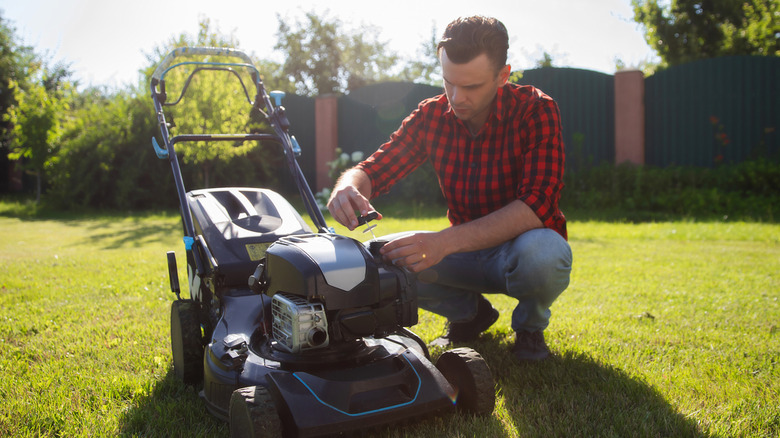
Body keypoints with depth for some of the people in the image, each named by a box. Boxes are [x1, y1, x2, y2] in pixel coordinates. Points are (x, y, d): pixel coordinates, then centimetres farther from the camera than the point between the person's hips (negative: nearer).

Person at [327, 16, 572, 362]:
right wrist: (348, 189, -36)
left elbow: (537, 205, -31)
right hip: (465, 250, 4)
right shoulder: (432, 116, -7)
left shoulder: (535, 110, -19)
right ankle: (470, 312, 9)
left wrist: (446, 241, -44)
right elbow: (372, 170, -9)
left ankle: (530, 326, -2)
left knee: (541, 252, -39)